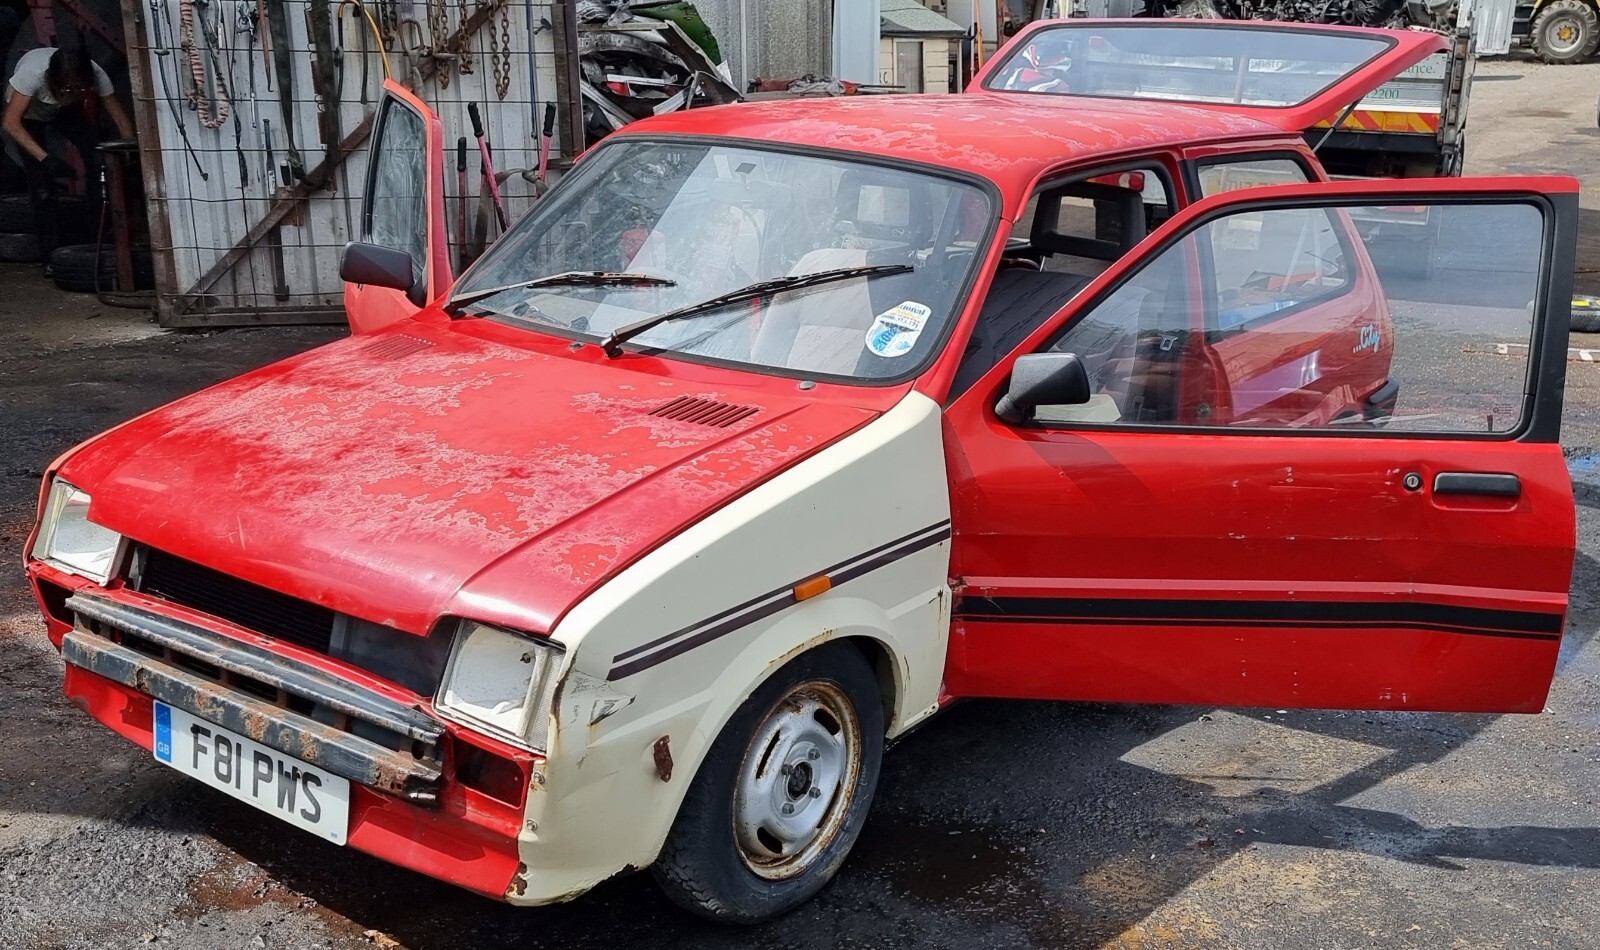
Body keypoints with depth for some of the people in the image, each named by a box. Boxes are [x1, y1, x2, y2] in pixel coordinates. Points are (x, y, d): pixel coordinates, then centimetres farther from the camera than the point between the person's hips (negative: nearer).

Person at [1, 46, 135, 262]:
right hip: (28, 112, -3)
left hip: (65, 110, 3)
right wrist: (45, 157, -49)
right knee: (39, 175, -16)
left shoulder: (96, 75, -34)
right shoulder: (33, 72, -42)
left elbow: (120, 118, -25)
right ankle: (51, 249, -8)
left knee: (96, 154, -23)